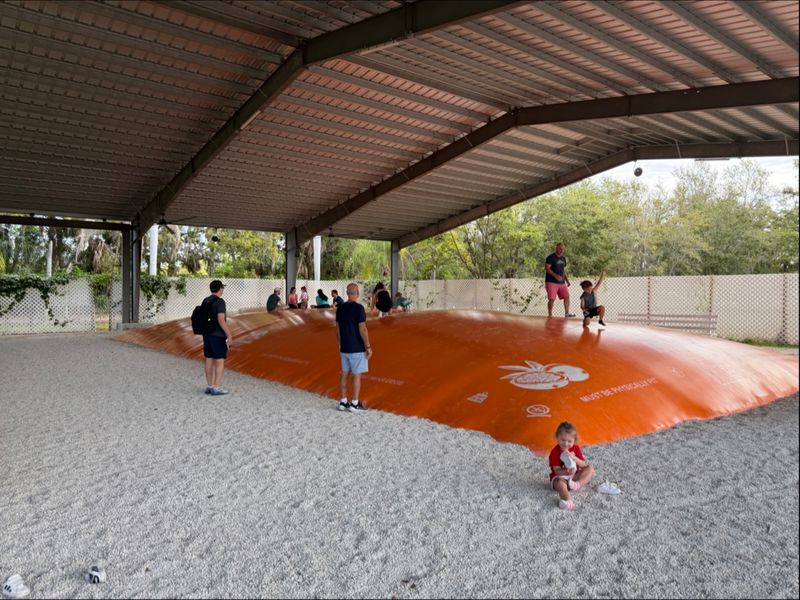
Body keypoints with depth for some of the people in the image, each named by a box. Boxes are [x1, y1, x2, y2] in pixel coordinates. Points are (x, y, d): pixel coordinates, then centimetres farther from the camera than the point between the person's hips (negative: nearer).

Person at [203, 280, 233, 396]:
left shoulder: (205, 301, 9)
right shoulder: (220, 301, -15)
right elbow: (221, 320, -22)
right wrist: (229, 335, -18)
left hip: (207, 334, 8)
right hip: (218, 335, -8)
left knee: (209, 360, 11)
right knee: (220, 361, -1)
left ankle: (209, 386, 17)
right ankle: (216, 387, -1)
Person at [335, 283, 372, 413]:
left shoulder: (340, 308, 4)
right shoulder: (359, 308, -17)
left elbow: (338, 328, 10)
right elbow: (362, 329, -19)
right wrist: (368, 347, -13)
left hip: (344, 348, 7)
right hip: (357, 348, -7)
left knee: (344, 373, 13)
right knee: (357, 375, 1)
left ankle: (343, 402, 19)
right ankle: (354, 404, 6)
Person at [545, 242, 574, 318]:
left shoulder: (563, 258, 16)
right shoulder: (551, 257, -6)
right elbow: (547, 268, -15)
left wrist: (567, 280, 12)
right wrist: (555, 275, -27)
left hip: (561, 282, 7)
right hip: (551, 282, -7)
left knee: (567, 296, 1)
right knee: (552, 299, -8)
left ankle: (567, 313, 11)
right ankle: (550, 315, 1)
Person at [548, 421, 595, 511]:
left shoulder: (576, 448, 2)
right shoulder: (555, 452, -11)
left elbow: (583, 465, -4)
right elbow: (557, 471, -18)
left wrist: (574, 458, -23)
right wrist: (567, 472, -39)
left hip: (575, 476, 5)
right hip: (560, 477, -5)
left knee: (590, 468, -13)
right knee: (560, 483, -39)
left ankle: (577, 484, -33)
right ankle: (567, 500, -66)